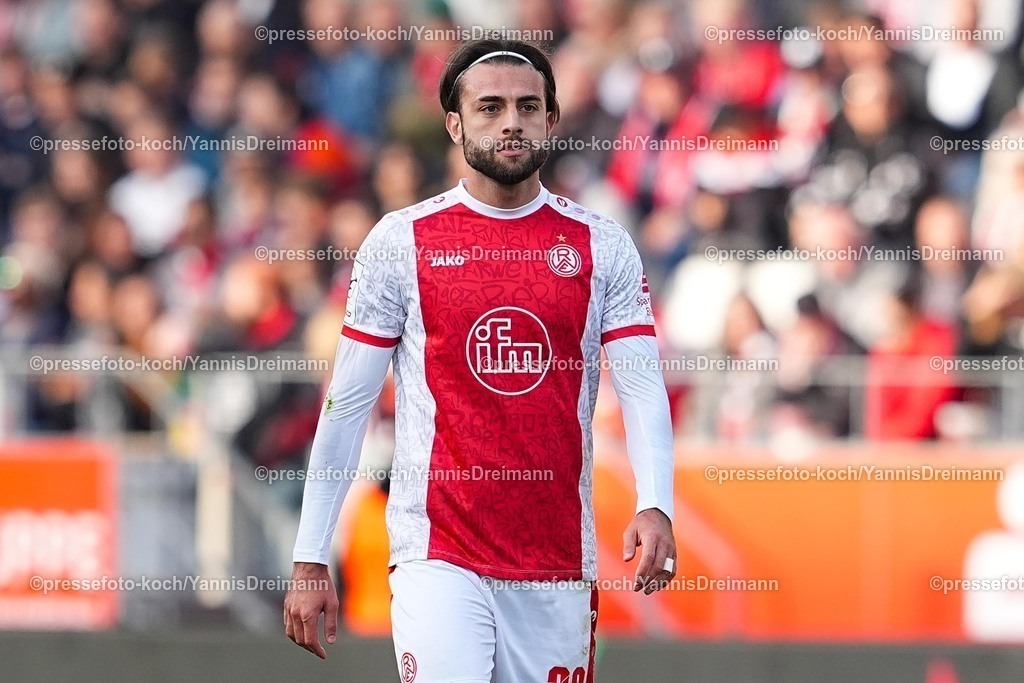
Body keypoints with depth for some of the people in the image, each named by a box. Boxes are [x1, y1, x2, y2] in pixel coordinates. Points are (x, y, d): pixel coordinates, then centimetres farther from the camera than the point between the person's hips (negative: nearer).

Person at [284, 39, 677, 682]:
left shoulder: (602, 247, 6)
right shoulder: (401, 242, 2)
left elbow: (642, 387, -2)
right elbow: (347, 404, 4)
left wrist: (655, 506, -21)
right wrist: (311, 558, 1)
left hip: (560, 560, 2)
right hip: (437, 551, -2)